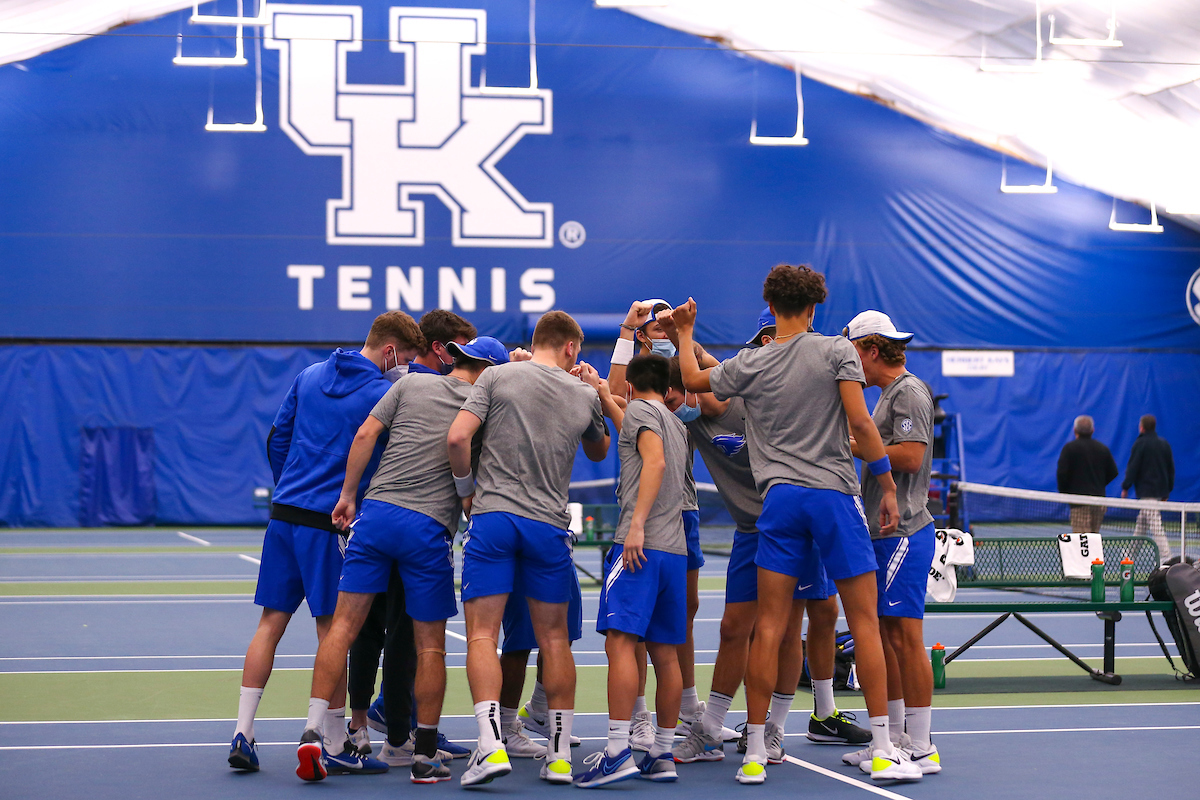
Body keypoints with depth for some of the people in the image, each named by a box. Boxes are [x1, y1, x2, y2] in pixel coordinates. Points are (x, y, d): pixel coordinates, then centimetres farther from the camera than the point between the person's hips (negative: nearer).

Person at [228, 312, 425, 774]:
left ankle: (242, 734, 4)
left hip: (283, 513, 6)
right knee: (333, 630, 2)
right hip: (330, 524, -6)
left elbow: (277, 438, 17)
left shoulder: (309, 377, 12)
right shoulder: (384, 395, -8)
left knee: (271, 623, 8)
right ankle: (336, 745, 8)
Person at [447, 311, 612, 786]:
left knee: (482, 635, -2)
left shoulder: (497, 377, 2)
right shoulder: (584, 395, 10)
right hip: (550, 525, 2)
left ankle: (492, 744, -16)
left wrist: (465, 488, 7)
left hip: (493, 516, -2)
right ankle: (560, 754, 14)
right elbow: (599, 452, 29)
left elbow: (457, 437, -8)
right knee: (554, 639, 12)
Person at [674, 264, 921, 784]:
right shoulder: (836, 351, -1)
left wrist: (685, 332, 42)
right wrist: (888, 486, -1)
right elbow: (860, 422, -8)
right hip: (835, 493, -2)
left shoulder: (750, 365, 7)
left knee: (769, 628, 3)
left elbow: (692, 380, 24)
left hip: (779, 497, 2)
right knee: (864, 621, 3)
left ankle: (755, 754, 3)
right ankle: (883, 751, 2)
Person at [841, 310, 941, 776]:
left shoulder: (909, 391, -10)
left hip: (903, 533, -10)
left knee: (905, 636, -9)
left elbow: (910, 457, -21)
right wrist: (854, 446, 13)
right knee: (884, 638, 12)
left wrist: (855, 446, -15)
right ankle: (894, 738, 20)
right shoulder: (888, 394, 21)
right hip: (882, 533, 10)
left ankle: (920, 749, -7)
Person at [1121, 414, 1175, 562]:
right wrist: (1167, 491, 21)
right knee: (1140, 527, 15)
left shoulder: (1141, 444, -9)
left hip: (1146, 490, -8)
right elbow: (1171, 468, 15)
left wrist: (1125, 487, -3)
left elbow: (1132, 467, -10)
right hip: (1161, 489, 8)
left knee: (1156, 528, -12)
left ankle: (1166, 557, -19)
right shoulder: (1164, 444, 12)